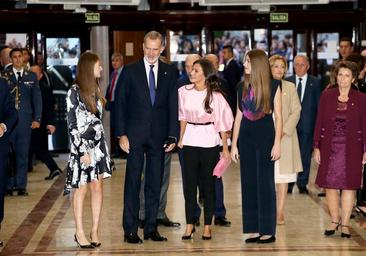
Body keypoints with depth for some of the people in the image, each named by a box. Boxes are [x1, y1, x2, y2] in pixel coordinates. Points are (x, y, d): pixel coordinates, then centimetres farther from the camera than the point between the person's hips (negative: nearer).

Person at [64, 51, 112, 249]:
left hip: (98, 145, 6)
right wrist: (83, 151, -14)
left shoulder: (95, 89, 11)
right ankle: (80, 233, 9)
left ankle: (95, 231, 9)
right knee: (81, 189, 1)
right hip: (82, 146, -6)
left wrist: (101, 146, 12)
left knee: (98, 188, 3)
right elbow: (72, 124, -11)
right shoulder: (75, 92, -9)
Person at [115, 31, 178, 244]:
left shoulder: (170, 72, 7)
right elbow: (120, 103, 0)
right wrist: (121, 134, -7)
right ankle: (131, 230, 4)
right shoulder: (130, 71, 1)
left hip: (159, 136, 2)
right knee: (133, 182, -1)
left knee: (155, 183, 6)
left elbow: (173, 105, 5)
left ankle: (151, 228, 14)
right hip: (135, 134, -2)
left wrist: (173, 135, -1)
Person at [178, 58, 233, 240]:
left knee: (208, 184, 4)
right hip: (190, 142, 3)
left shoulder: (215, 96, -9)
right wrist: (181, 138, 10)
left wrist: (225, 148, -3)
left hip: (209, 143, -3)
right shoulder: (184, 91, 1)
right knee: (190, 183, 4)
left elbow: (222, 122, -4)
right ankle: (189, 225, 10)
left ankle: (207, 226, 12)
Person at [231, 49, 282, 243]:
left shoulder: (273, 86, -3)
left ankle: (268, 230, 5)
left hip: (265, 136, -4)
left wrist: (277, 143, -10)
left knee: (265, 183, -1)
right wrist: (234, 144, 7)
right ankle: (253, 229, 11)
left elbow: (278, 116, -4)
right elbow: (238, 117, 11)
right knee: (248, 183, 5)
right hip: (246, 138, 4)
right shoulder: (243, 88, 9)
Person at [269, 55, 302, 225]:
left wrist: (283, 131, -10)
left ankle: (280, 212, 4)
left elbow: (296, 111, 2)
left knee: (283, 175, 0)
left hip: (285, 136, 0)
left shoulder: (290, 87, 7)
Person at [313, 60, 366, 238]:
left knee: (349, 185, 2)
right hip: (329, 147, 1)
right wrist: (316, 147, 0)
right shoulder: (327, 95, 3)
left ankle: (345, 224, 11)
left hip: (351, 148, -1)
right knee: (330, 185, 4)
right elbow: (319, 122, 4)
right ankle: (334, 220, 19)